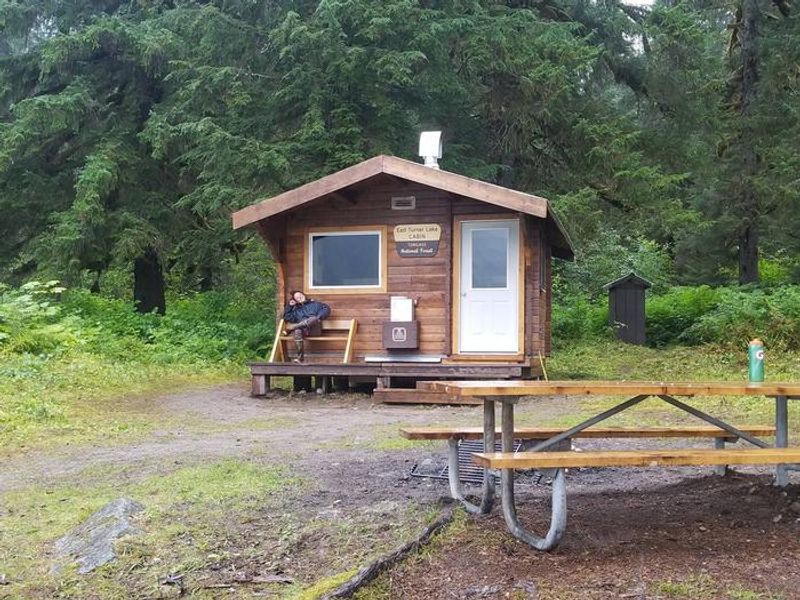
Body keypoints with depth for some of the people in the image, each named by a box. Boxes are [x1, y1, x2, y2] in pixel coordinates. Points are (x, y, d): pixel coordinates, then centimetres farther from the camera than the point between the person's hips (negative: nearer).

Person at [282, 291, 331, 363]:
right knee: (297, 331, -36)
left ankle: (290, 328, -37)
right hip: (302, 329, 2)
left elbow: (326, 309, 8)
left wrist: (319, 317, -8)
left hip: (314, 328, -2)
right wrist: (289, 306, 15)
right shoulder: (296, 309, 31)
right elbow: (287, 318, 18)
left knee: (313, 319, -36)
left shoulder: (314, 304, 23)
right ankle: (300, 356, -41)